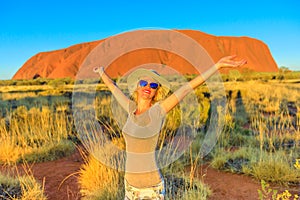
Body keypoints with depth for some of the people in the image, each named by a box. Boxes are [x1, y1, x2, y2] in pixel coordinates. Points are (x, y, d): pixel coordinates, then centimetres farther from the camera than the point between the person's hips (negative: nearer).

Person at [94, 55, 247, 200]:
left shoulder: (157, 112, -14)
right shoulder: (131, 108, 0)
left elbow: (187, 87, -19)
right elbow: (112, 87, 16)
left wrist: (218, 65, -20)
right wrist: (101, 71, 31)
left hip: (151, 187, -5)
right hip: (130, 184, 5)